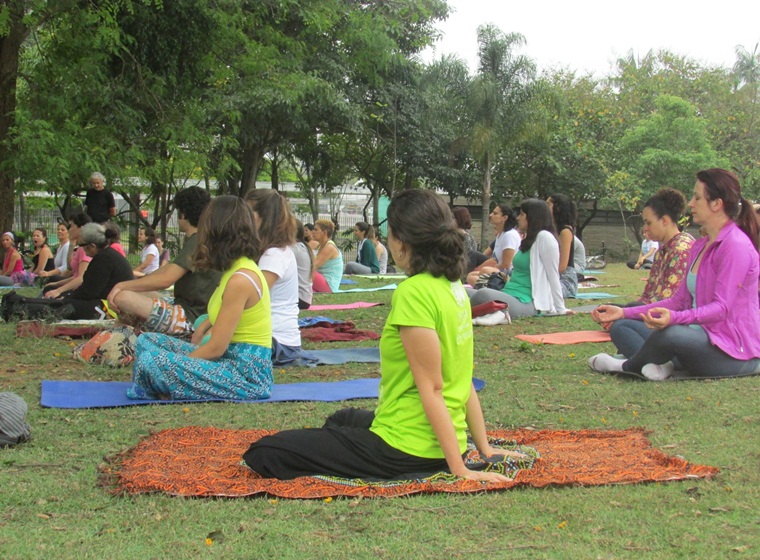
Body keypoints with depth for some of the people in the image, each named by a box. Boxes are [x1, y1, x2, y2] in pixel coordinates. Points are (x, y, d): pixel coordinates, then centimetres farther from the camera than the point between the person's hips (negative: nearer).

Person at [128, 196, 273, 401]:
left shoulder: (240, 279, -20)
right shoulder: (237, 269, 10)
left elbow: (216, 348, -18)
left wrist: (176, 364, -6)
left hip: (247, 376, -10)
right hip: (233, 360, 10)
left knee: (152, 362, -27)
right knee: (147, 341, 11)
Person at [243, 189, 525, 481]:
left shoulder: (414, 292, -24)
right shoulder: (455, 287, 3)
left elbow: (431, 388, -24)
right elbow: (463, 379, 7)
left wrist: (459, 469, -22)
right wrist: (484, 448, 11)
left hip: (407, 449, -10)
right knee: (343, 418, 38)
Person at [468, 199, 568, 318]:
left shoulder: (544, 237, -7)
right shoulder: (529, 239, 22)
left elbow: (553, 276, -9)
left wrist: (560, 309, -9)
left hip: (526, 304, -10)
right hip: (510, 296, 10)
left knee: (483, 294, -34)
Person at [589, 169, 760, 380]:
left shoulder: (736, 245, -14)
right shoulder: (699, 246, 16)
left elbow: (722, 307, -23)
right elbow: (680, 300, 16)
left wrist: (674, 318, -40)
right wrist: (623, 312, 12)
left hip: (735, 351, -10)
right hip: (703, 338, 10)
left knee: (670, 333, -38)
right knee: (621, 327, 8)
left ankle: (628, 366, -7)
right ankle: (659, 365, -22)